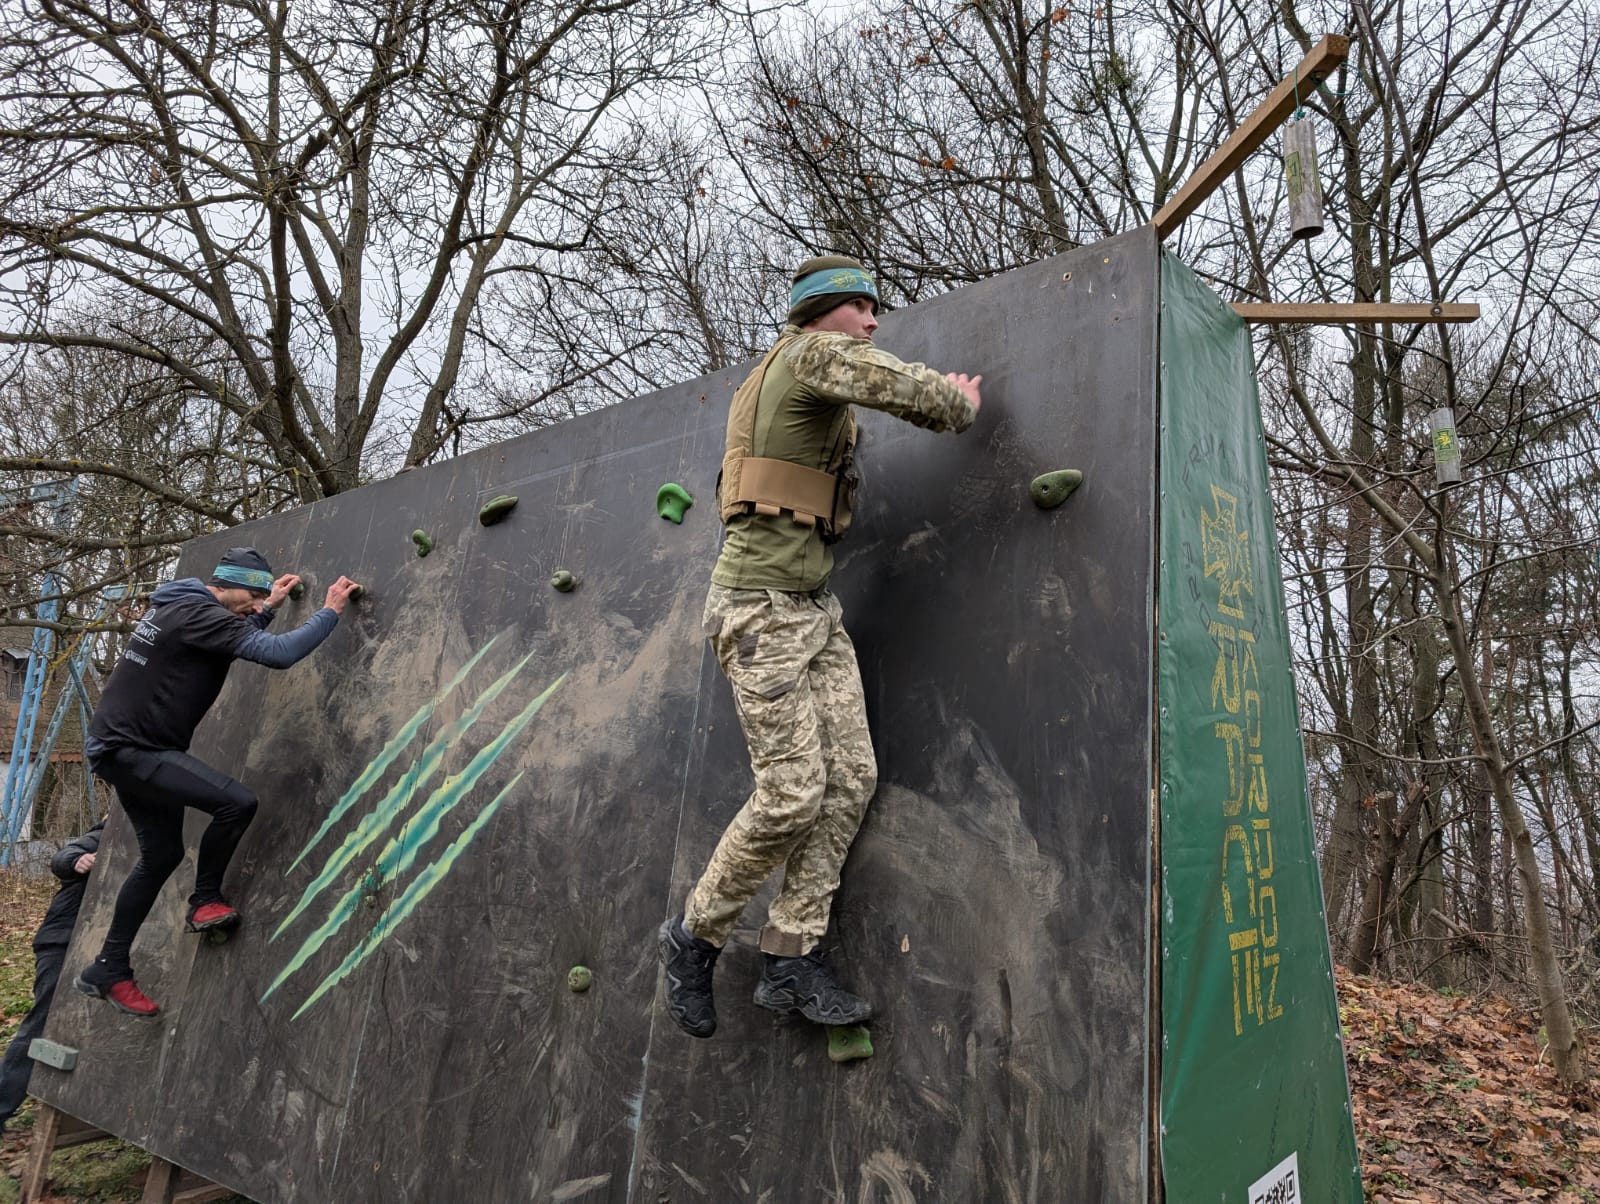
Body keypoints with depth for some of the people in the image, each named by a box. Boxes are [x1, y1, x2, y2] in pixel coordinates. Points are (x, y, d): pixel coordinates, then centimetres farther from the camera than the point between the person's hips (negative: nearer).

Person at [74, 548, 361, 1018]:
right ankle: (205, 901, 3)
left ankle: (108, 970, 27)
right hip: (131, 749, -11)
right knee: (238, 802, -21)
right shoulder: (199, 613, -21)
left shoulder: (180, 605, 10)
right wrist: (330, 610, -20)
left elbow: (234, 639, 25)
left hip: (122, 743, 11)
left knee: (162, 854, 16)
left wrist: (267, 608, 19)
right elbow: (278, 653, -29)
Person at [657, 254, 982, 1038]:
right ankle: (695, 935, 13)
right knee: (793, 792, -10)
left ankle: (789, 957, 10)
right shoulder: (814, 351, -7)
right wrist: (962, 406, 6)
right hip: (761, 608, -10)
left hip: (814, 608, 10)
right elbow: (912, 391, -16)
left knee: (850, 780, 1)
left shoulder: (804, 381, 22)